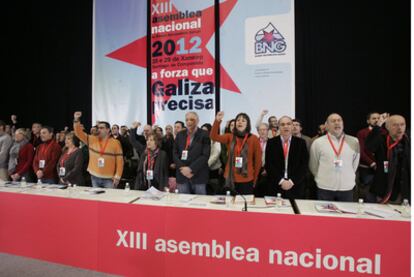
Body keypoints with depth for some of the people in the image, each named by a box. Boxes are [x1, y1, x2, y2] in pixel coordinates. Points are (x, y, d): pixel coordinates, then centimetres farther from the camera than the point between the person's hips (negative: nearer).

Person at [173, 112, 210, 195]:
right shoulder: (180, 135, 10)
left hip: (199, 175, -3)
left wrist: (191, 168, -16)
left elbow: (205, 155, -11)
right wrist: (182, 168, -8)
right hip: (182, 175, 3)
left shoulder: (204, 135, -2)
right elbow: (174, 153, 6)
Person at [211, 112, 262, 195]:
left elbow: (258, 160, -1)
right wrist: (217, 121, -25)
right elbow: (214, 136, -12)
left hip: (247, 181, -2)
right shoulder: (230, 137, 2)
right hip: (230, 179, 2)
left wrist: (255, 179, 4)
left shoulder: (253, 139, -6)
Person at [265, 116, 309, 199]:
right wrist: (281, 181, -12)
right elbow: (269, 165, -4)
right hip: (276, 186, 0)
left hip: (296, 187, 1)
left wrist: (292, 181, -11)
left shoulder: (301, 142, 2)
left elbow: (304, 165, -2)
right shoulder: (271, 142, 0)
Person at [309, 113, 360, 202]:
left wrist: (348, 176, 14)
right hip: (324, 188, -2)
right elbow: (313, 166, 4)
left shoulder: (354, 141, 2)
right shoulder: (318, 142, -4)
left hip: (347, 188, 2)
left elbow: (355, 163, 12)